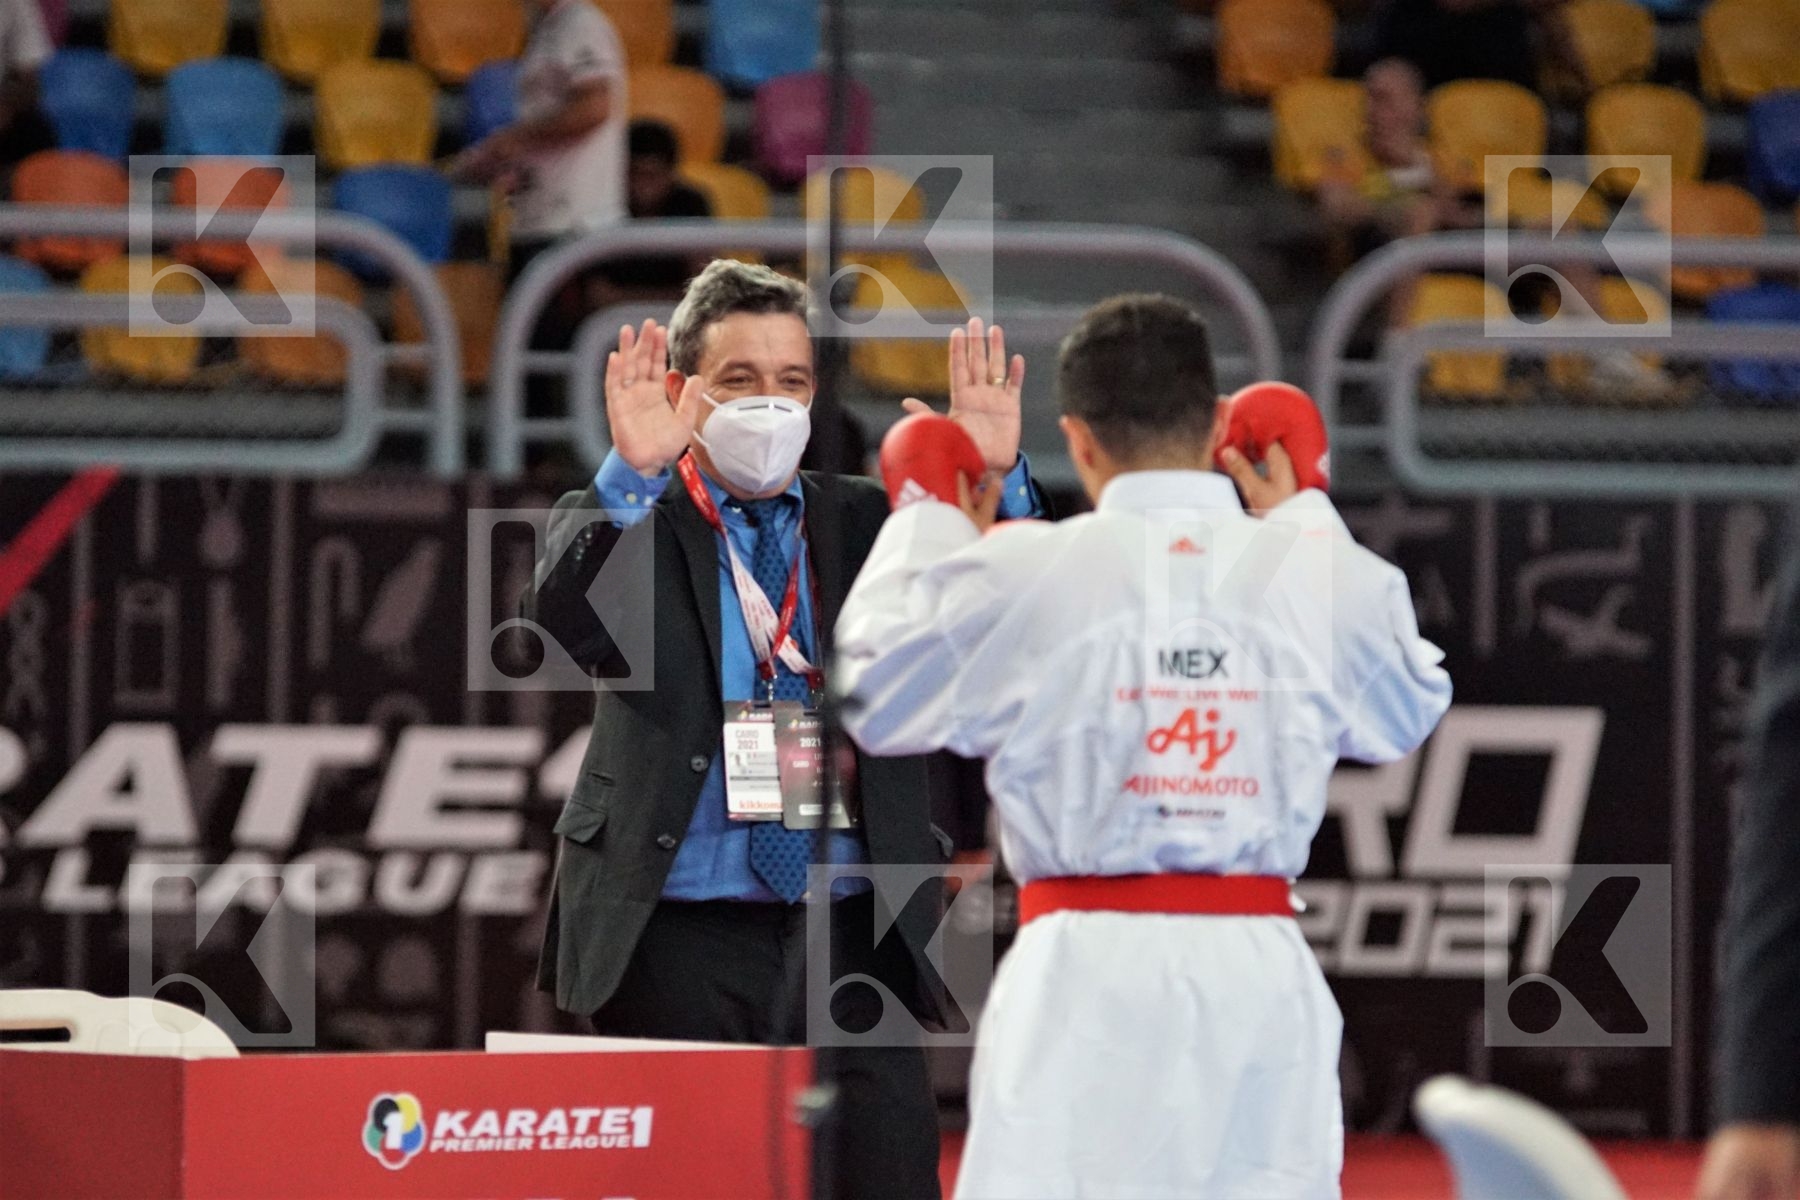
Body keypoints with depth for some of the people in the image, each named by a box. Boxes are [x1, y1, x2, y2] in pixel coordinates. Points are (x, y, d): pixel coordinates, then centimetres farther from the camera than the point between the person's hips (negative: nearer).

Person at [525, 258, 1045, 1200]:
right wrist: (633, 477, -32)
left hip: (852, 937, 2)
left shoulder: (864, 522, 13)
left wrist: (997, 481, -16)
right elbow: (563, 622, -17)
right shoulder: (629, 524, 5)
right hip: (679, 939, -2)